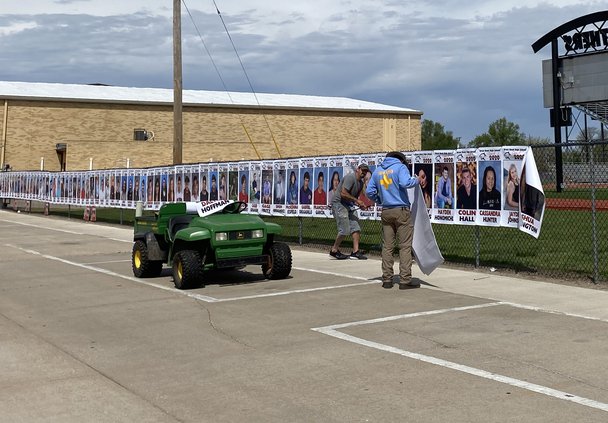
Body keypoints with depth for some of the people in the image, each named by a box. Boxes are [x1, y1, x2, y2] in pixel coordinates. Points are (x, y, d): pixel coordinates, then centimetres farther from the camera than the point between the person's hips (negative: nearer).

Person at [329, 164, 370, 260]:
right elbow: (343, 193, -23)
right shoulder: (350, 177, -15)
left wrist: (360, 204, 2)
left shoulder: (361, 183, 14)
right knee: (344, 230, -10)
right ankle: (334, 250, 5)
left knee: (356, 228, 0)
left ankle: (355, 252, -1)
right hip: (338, 203, -10)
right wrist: (356, 201, -18)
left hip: (348, 206, 10)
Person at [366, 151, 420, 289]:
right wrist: (416, 180, -1)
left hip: (386, 212, 5)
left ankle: (387, 279, 9)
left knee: (387, 246, 8)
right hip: (401, 211, -5)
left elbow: (369, 191, 10)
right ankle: (405, 280, -5)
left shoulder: (377, 171, 13)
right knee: (405, 246, -2)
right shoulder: (400, 167, -2)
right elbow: (405, 183, -19)